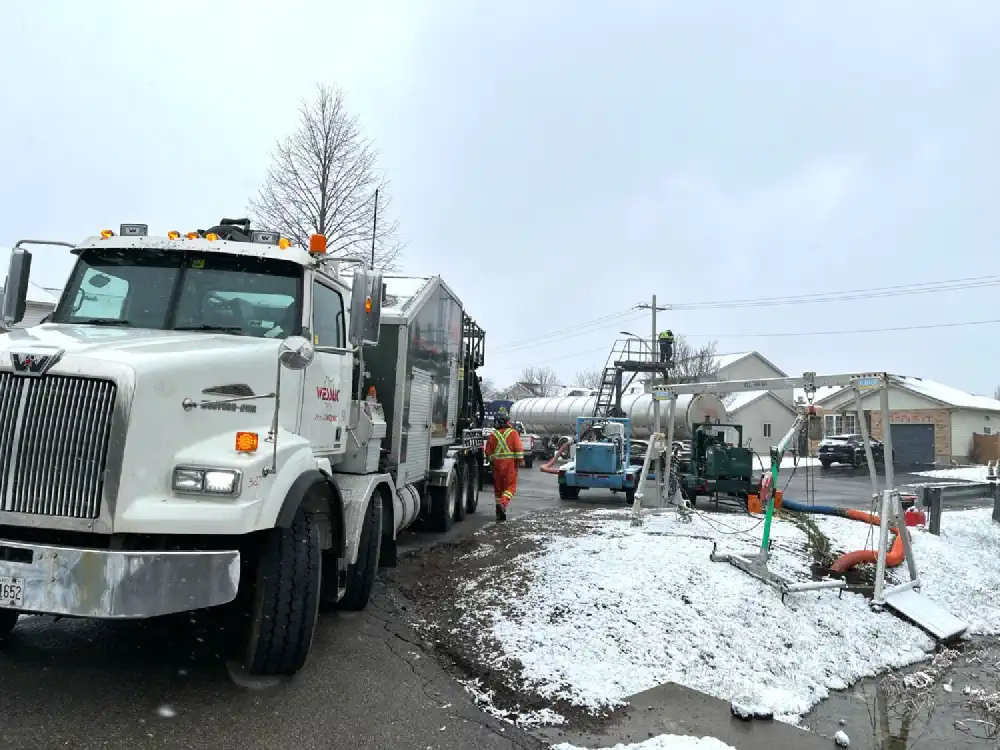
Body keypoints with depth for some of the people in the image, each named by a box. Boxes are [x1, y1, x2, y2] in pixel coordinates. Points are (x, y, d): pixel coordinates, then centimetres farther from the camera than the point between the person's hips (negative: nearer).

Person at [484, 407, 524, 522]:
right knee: (510, 486, 3)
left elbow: (488, 452, 7)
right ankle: (503, 503, -21)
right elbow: (518, 449, -10)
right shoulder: (513, 433, -5)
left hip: (497, 464, 3)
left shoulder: (492, 435, 2)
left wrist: (492, 461, 21)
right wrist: (519, 461, -1)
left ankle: (500, 512, 14)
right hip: (510, 463, -3)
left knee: (498, 487, 11)